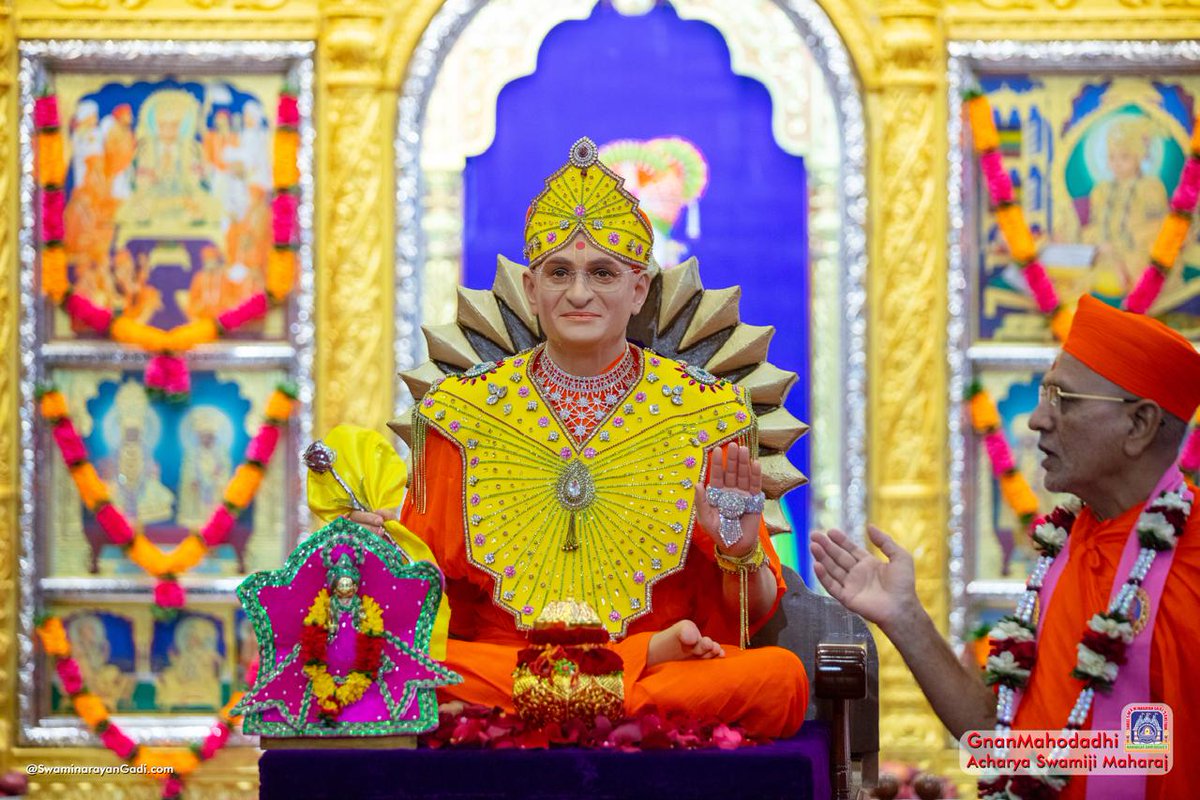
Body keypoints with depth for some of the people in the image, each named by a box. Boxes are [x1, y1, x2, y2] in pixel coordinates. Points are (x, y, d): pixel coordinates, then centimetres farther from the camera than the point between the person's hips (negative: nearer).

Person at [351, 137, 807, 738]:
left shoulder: (706, 411, 6)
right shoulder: (463, 409, 7)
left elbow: (749, 615, 8)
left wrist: (742, 552, -13)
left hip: (687, 665, -1)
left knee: (781, 677, -32)